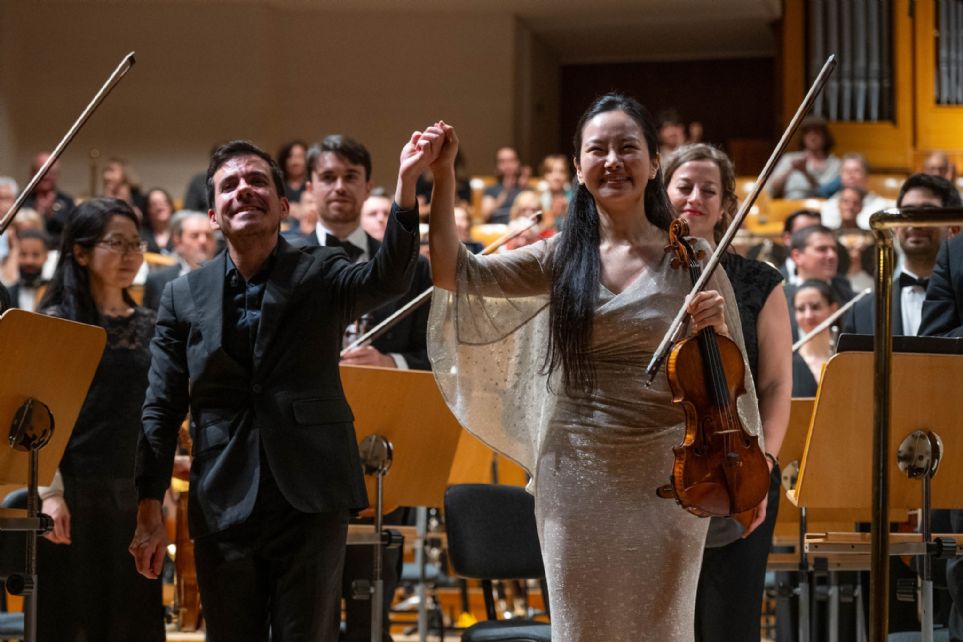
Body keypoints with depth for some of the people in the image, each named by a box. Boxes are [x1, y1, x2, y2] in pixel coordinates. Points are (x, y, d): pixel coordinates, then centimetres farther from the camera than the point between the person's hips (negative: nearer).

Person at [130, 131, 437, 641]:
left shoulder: (320, 274, 2)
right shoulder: (184, 297, 7)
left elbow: (388, 278, -19)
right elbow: (161, 411, 7)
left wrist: (406, 180, -33)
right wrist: (149, 511, 0)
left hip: (311, 503, -2)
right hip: (223, 510, 2)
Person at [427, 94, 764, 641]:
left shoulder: (690, 261, -1)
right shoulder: (562, 259, 4)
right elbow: (455, 273, -3)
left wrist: (716, 332, -19)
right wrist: (444, 177, -8)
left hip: (665, 480, -1)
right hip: (577, 479, 2)